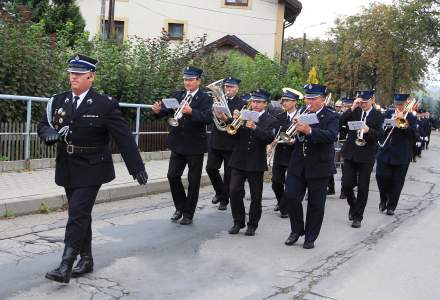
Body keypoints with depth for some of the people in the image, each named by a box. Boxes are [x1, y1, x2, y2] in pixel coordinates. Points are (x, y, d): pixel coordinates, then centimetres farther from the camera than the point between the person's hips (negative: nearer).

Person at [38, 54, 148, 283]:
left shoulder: (105, 104, -11)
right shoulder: (58, 101, 5)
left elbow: (124, 137, -11)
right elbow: (43, 126, 10)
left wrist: (137, 167, -13)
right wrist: (50, 133, -15)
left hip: (91, 169, -5)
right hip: (67, 168, 6)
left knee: (78, 213, -12)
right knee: (80, 214, 14)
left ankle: (66, 265, -8)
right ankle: (86, 258, 27)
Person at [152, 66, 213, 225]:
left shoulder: (205, 99, -6)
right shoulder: (176, 96, 7)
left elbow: (208, 118, -21)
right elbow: (166, 110, -2)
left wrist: (191, 112, -36)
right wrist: (158, 110, -25)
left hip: (195, 146, -3)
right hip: (177, 144, 4)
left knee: (193, 181, 5)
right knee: (172, 176, 2)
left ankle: (188, 214, 17)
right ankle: (180, 207, 22)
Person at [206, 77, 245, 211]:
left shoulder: (242, 104, -4)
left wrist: (225, 119, -27)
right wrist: (215, 114, -18)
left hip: (231, 143, -3)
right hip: (215, 140, 4)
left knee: (228, 173, 4)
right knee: (211, 168, 2)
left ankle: (224, 199, 19)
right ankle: (219, 192, 26)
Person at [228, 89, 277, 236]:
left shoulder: (270, 121, 1)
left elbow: (268, 138, -15)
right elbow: (232, 134, 5)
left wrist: (255, 127, -28)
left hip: (256, 163, -2)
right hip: (238, 161, 3)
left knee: (256, 196, 4)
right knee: (234, 192, -1)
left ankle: (252, 225, 18)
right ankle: (238, 222, 14)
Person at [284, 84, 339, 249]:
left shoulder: (332, 117, -5)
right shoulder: (301, 114, 8)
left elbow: (331, 135, -24)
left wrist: (310, 131, -38)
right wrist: (294, 131, -17)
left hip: (319, 166, -3)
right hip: (298, 165, 4)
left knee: (315, 204, 5)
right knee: (291, 197, -1)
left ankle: (310, 237, 20)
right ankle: (296, 230, 21)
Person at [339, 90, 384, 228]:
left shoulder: (378, 116, -1)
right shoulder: (354, 112, 4)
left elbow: (379, 135, -10)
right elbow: (340, 122, -9)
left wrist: (368, 130, -29)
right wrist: (352, 108, -16)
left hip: (366, 156, -2)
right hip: (350, 154, 2)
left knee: (363, 188, 3)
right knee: (346, 184, -1)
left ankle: (357, 216, 16)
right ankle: (353, 205, 28)